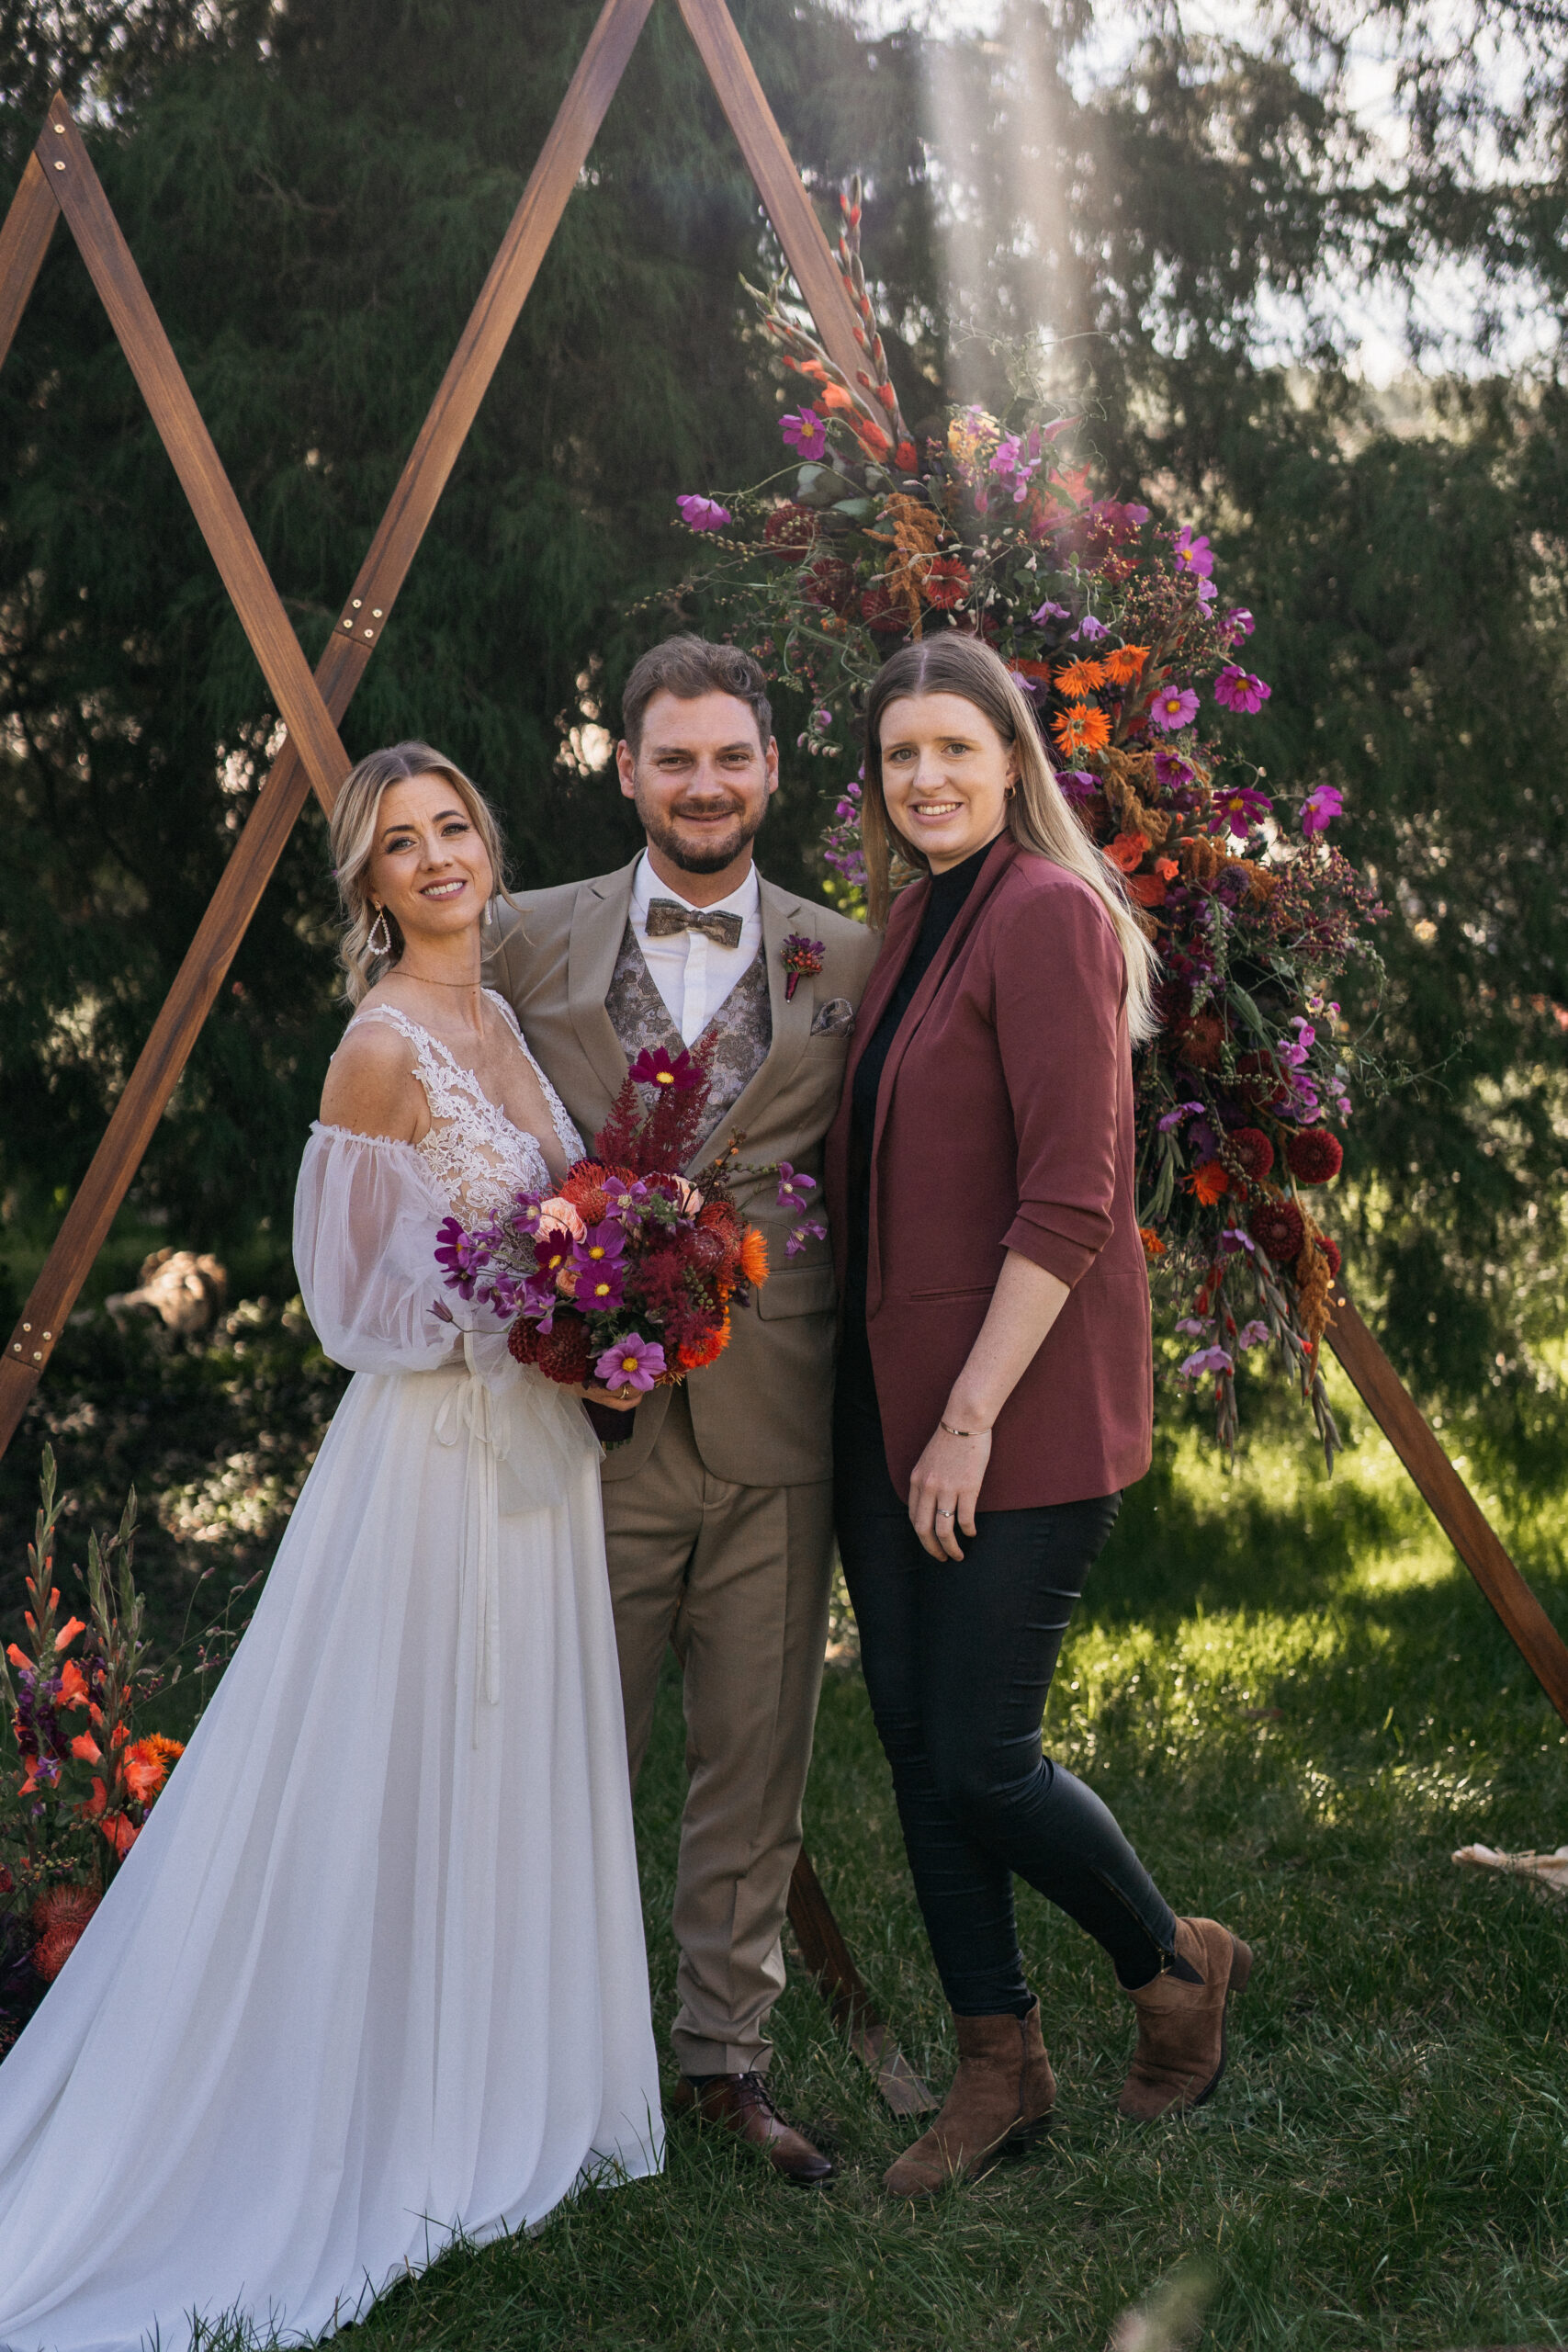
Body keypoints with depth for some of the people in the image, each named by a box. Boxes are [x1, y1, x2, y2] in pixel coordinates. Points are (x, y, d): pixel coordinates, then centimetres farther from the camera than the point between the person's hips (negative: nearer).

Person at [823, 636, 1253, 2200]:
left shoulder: (1048, 913, -13)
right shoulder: (911, 924, 14)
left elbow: (1070, 1201, -18)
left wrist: (973, 1417, -19)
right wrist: (896, 1411, 12)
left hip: (1019, 1414, -8)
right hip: (892, 1406, 8)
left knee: (981, 1761, -4)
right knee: (916, 1749, 10)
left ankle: (1175, 1969, 23)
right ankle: (998, 2069, 23)